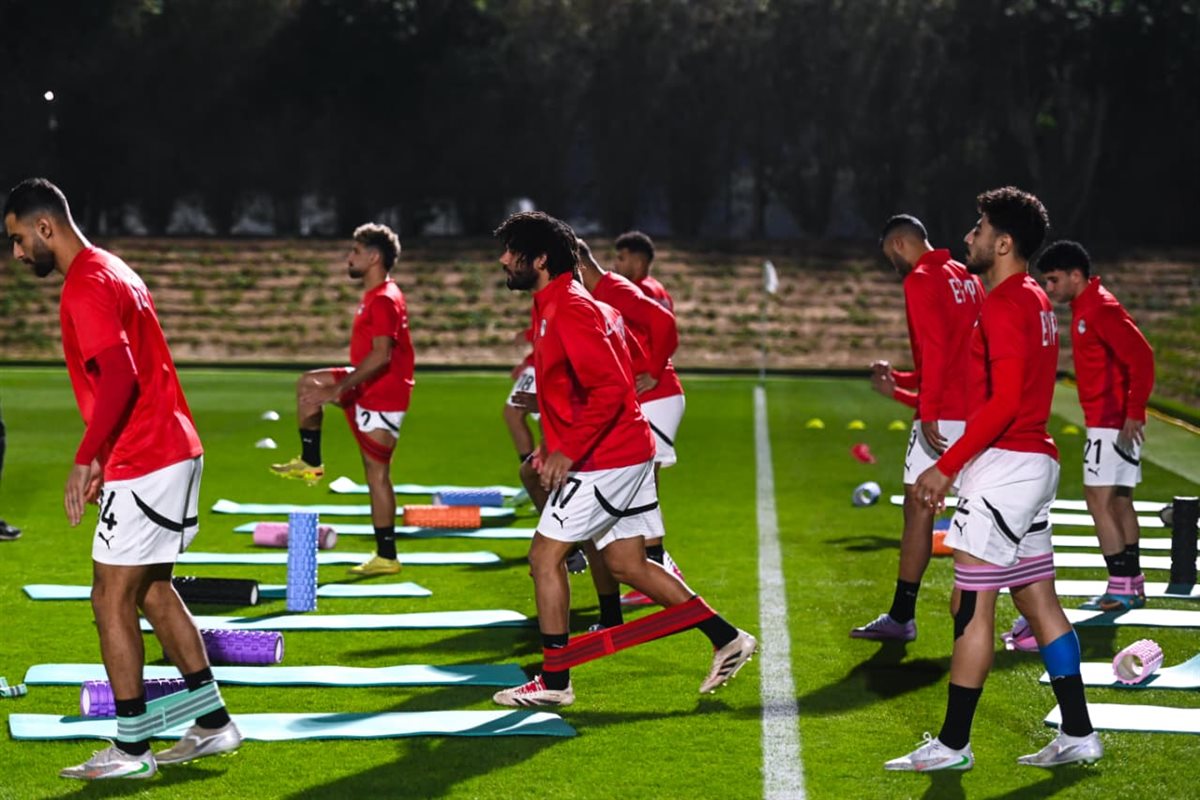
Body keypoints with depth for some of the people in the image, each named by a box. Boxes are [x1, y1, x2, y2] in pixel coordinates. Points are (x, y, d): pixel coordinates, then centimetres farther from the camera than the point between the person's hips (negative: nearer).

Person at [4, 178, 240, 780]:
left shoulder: (87, 287, -15)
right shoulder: (111, 272, 17)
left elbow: (119, 378, -26)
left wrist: (86, 460, -25)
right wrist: (104, 462, 22)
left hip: (144, 466, -10)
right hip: (173, 454, 10)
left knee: (112, 599, -3)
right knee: (152, 591, 16)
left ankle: (131, 748, 1)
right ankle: (213, 722, 20)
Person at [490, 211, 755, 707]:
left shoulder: (567, 309, -17)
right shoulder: (552, 307, 15)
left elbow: (611, 388, -25)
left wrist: (568, 451, -25)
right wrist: (553, 445, 16)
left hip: (605, 460, -10)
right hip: (625, 453, 10)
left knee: (546, 554, -5)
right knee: (626, 564, 13)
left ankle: (554, 682, 1)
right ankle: (727, 639, 17)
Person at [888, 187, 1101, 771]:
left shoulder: (1005, 305, -15)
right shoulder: (1036, 301, 16)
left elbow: (1004, 401, -23)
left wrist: (947, 466, -20)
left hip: (1004, 462, -10)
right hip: (1036, 461, 10)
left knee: (970, 606, -6)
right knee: (1039, 603, 12)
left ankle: (953, 745, -2)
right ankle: (1078, 734, 15)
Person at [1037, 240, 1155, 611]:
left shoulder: (1101, 309, -15)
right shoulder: (1085, 309, 14)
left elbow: (1141, 356, -23)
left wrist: (1134, 412, -24)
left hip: (1113, 423, -10)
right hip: (1108, 422, 10)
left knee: (1099, 499, -9)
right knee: (1119, 502, 12)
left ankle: (1120, 588, -7)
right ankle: (1133, 585, 17)